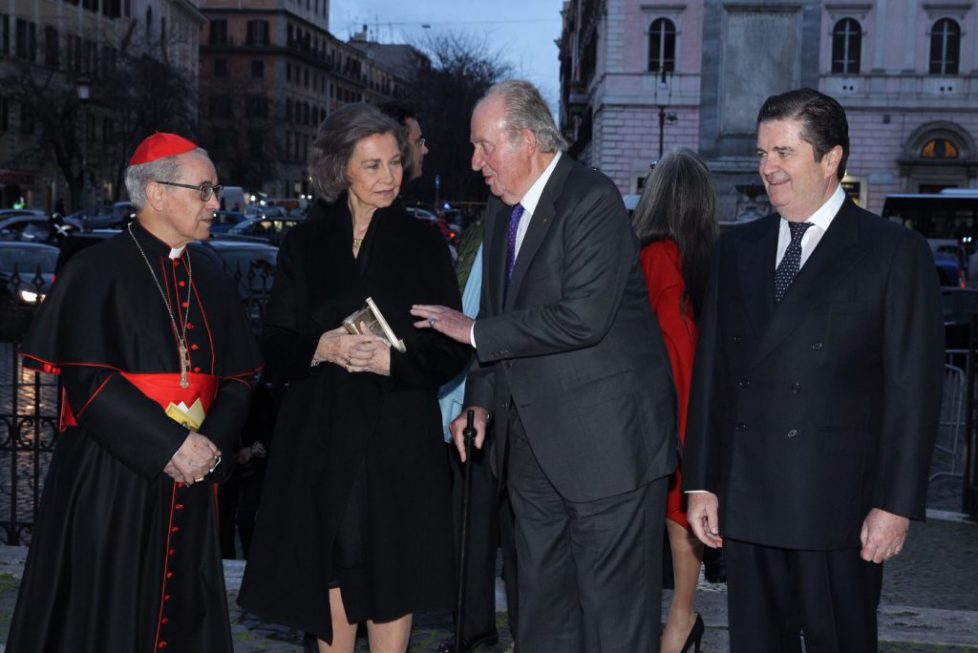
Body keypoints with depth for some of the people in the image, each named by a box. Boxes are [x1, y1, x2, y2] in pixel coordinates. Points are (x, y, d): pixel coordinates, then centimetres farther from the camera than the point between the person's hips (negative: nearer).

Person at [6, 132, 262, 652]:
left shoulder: (214, 286, 12)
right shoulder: (97, 271, -6)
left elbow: (238, 381, 10)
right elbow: (88, 380, -14)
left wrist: (211, 444, -9)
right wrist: (172, 444, -19)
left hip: (191, 484, 5)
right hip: (109, 481, -5)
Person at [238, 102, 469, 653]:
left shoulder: (424, 245, 3)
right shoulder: (306, 246, 7)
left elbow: (452, 353, 1)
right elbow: (274, 347, 6)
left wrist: (391, 360, -16)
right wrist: (320, 349, -14)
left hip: (398, 438, -1)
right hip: (321, 440, 1)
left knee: (391, 569, 0)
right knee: (330, 567, 4)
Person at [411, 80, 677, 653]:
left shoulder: (593, 200, -15)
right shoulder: (504, 209, 12)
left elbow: (582, 318, -25)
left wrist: (475, 331, -17)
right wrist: (482, 400, 9)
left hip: (606, 439, -8)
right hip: (535, 443, 9)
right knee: (543, 603, 17)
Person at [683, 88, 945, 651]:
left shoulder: (896, 253, -3)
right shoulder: (738, 249, 11)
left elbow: (914, 388, -6)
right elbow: (711, 369, 11)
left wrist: (897, 504, -10)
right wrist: (701, 481, 7)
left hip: (836, 507, -4)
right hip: (744, 504, 4)